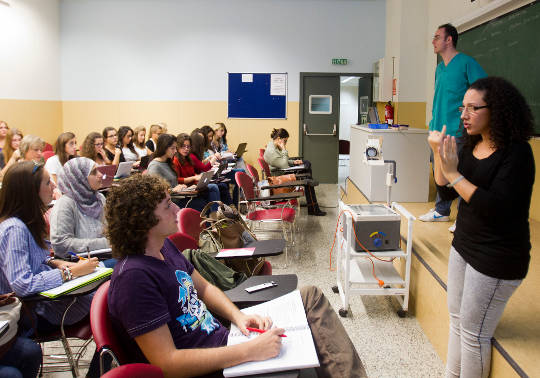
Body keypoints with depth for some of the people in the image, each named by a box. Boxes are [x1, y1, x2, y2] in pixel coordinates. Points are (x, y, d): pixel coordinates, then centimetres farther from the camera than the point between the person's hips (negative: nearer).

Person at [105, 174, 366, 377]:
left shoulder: (164, 247, 5)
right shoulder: (134, 276, -24)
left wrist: (237, 316, -4)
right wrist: (249, 351, -26)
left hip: (221, 339, 10)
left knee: (311, 298, 6)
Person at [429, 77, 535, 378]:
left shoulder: (517, 152, -19)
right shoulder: (471, 146, 4)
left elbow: (496, 208, -27)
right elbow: (447, 193, 5)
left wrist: (455, 174, -27)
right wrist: (439, 155, -7)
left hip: (496, 258, -8)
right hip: (464, 245, 8)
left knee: (474, 331, 5)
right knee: (457, 318, 21)